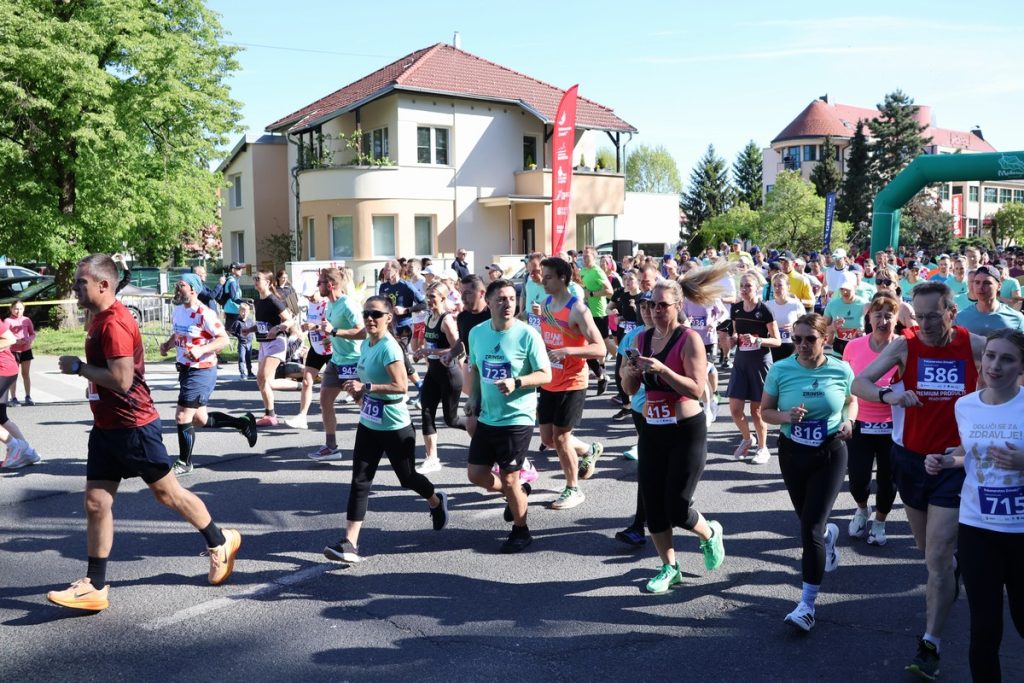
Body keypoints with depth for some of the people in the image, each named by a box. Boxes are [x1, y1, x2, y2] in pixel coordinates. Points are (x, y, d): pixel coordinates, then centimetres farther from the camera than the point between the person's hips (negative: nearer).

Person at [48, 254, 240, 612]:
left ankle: (220, 542, 24)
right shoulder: (100, 318, 11)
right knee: (96, 503, 6)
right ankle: (94, 586, 12)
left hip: (132, 427, -9)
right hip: (106, 427, 9)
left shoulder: (114, 324, -20)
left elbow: (121, 379, -27)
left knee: (167, 492, 5)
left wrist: (78, 367, -17)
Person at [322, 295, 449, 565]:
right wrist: (360, 392, 1)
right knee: (360, 481, -1)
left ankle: (436, 501, 44)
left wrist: (365, 387, -30)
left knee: (407, 477, 12)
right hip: (368, 424, 7)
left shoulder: (389, 347, -20)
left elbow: (401, 386, -28)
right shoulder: (365, 345, 6)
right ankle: (349, 543, -2)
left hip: (395, 427, -7)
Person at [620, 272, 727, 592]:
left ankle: (710, 534, 30)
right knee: (652, 505, 8)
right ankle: (669, 568, 26)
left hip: (686, 432, -6)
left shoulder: (689, 339, -12)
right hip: (651, 430, 6)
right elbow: (630, 388, 10)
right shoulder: (643, 338, 5)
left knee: (677, 508, -4)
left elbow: (697, 389, -20)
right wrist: (631, 370, -11)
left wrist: (661, 368, -29)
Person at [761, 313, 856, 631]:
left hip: (830, 454, -2)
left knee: (811, 527, -10)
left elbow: (852, 401, 11)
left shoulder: (841, 370, -8)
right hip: (792, 452, 2)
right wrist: (786, 417, -21)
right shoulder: (781, 370, -9)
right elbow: (765, 410, -1)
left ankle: (807, 604, -3)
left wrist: (848, 421, -9)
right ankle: (829, 534, 58)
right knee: (808, 521, 18)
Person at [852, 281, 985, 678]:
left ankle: (930, 646, 1)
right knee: (927, 548, 20)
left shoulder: (974, 346, -9)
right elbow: (858, 383, -13)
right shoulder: (904, 345, -9)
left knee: (937, 558, -7)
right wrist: (888, 395, -35)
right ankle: (952, 573, 54)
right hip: (910, 458, 2)